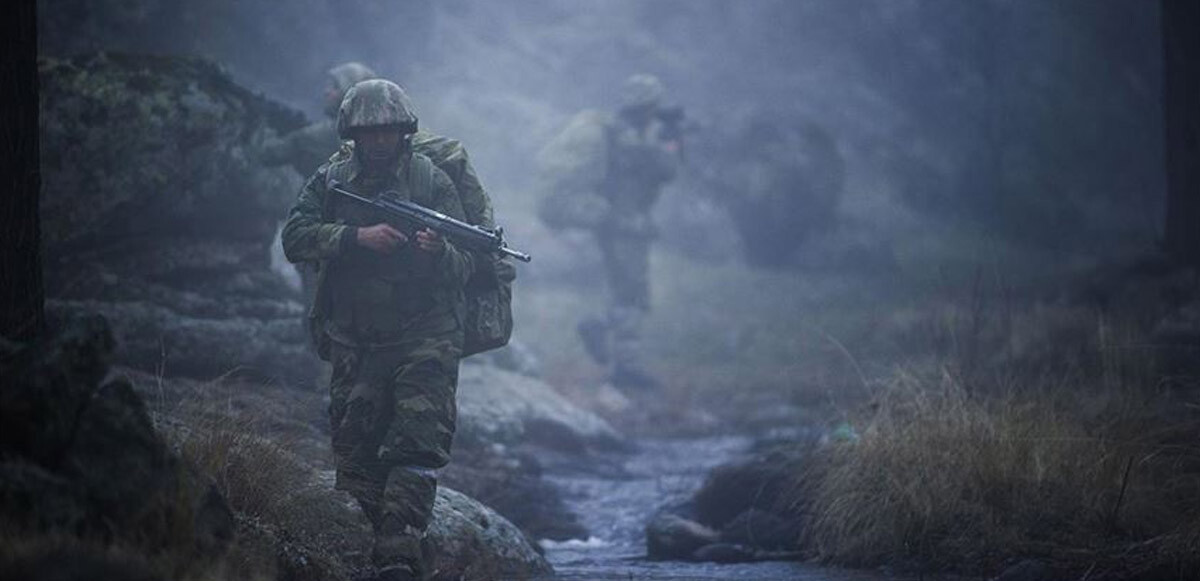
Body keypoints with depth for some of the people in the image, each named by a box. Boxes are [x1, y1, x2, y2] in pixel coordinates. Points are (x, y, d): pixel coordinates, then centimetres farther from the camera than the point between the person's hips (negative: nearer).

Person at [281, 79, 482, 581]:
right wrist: (358, 237, -19)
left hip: (423, 342, -3)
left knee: (417, 447, -16)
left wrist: (439, 252, -25)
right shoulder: (331, 181, 7)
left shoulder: (431, 182, 1)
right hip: (355, 346, 3)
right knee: (356, 458, 2)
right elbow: (294, 238, -7)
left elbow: (464, 266, -2)